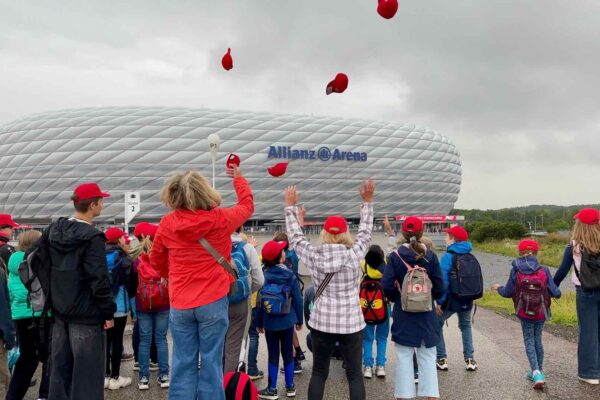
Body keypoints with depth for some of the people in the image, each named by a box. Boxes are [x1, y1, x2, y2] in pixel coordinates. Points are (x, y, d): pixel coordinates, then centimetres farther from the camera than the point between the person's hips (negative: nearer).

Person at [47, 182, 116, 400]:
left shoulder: (54, 229, 6)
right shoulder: (92, 237, -18)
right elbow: (99, 279, -21)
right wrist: (109, 311, -12)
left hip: (60, 311, 8)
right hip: (86, 313, -8)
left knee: (60, 366, 17)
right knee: (87, 370, 1)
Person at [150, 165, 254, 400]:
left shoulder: (168, 223, -4)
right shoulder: (221, 219, -8)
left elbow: (156, 261, 11)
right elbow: (247, 205, 12)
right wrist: (238, 178, 28)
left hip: (180, 304, 2)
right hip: (213, 302, -2)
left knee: (183, 363, 11)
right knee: (211, 362, 7)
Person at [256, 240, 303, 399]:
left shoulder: (263, 276, -7)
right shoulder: (290, 276, -9)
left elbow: (259, 301, -3)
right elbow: (297, 300, -6)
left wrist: (259, 322, 6)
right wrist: (299, 320, 6)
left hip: (269, 323, 1)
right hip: (287, 322, 0)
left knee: (273, 355, 8)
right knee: (288, 353, 12)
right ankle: (290, 387, 22)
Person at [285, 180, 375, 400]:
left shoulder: (313, 255, -8)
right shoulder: (354, 254, -11)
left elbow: (295, 236, 6)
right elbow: (365, 232, 5)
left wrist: (290, 206, 15)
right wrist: (367, 202, 12)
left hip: (322, 322, 2)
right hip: (351, 322, -1)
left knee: (319, 372, 14)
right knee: (355, 374, 9)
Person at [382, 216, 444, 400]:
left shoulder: (395, 256, -8)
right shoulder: (431, 256, -5)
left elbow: (387, 286, -12)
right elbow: (439, 288, -3)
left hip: (403, 315, -1)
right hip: (426, 315, 1)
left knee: (404, 357, 7)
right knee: (427, 357, 11)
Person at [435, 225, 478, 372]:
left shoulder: (448, 257, -15)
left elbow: (443, 281, -20)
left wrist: (439, 302, -17)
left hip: (451, 300, -5)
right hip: (467, 301, 5)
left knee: (437, 325, 12)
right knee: (466, 327, 24)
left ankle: (441, 359, 9)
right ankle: (470, 359, 19)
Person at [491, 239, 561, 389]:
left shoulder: (515, 271, -10)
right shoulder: (544, 271, -8)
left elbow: (508, 293, -5)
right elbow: (555, 292, -7)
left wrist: (498, 288, 16)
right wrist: (558, 292, 17)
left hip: (524, 313, -2)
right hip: (541, 313, 2)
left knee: (529, 341, 7)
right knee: (538, 340, 18)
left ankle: (536, 373, -8)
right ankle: (539, 372, 28)